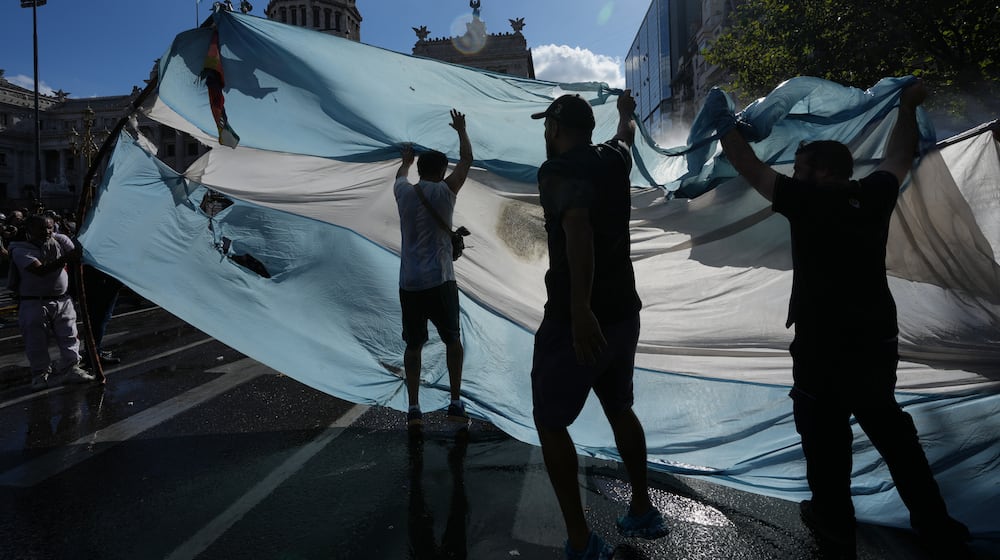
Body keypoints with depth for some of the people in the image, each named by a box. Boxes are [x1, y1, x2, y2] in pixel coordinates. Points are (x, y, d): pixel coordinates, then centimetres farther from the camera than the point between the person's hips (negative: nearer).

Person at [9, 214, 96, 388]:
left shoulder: (60, 241, 2)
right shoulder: (20, 250, -10)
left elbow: (77, 255, -11)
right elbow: (40, 270, -26)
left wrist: (79, 255, -37)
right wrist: (65, 259, -38)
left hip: (62, 300, 3)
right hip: (34, 303, -3)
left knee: (69, 337, 4)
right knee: (37, 342, 2)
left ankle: (70, 368, 14)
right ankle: (41, 374, 15)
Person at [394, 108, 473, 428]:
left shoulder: (404, 192, 6)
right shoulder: (444, 192, -3)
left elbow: (400, 175, 32)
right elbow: (467, 159, 10)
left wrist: (407, 159, 52)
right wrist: (461, 130, 26)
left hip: (408, 284, 3)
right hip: (439, 281, -3)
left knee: (413, 345, 11)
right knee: (453, 340, 12)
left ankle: (414, 408, 6)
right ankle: (456, 404, 10)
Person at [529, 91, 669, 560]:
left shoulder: (558, 169, -13)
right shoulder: (614, 159, 9)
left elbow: (578, 228, -31)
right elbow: (626, 136, 34)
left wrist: (580, 309, -37)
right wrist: (626, 111, 56)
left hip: (576, 319, -8)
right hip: (622, 312, 8)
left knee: (550, 421, 5)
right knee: (620, 410, 23)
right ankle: (642, 512, 34)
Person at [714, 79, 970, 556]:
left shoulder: (808, 201, -14)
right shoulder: (874, 196, 1)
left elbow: (749, 167, -7)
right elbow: (899, 157, 21)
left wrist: (723, 121, 6)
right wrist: (908, 107, 35)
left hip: (824, 343, -6)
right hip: (877, 337, 7)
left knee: (824, 432, 9)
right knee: (889, 427, 21)